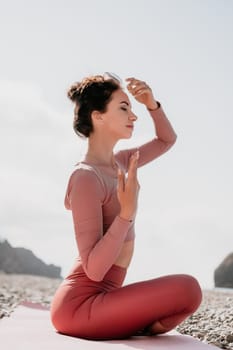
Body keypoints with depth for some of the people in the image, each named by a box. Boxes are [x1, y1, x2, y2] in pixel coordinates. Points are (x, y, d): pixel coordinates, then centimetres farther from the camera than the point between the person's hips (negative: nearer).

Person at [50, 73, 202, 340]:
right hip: (80, 305, -10)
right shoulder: (86, 178, -19)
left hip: (99, 299, 10)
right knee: (187, 288, -23)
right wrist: (127, 212, -30)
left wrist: (151, 103, 4)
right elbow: (94, 270, -22)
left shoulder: (117, 163, 8)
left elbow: (167, 140, 22)